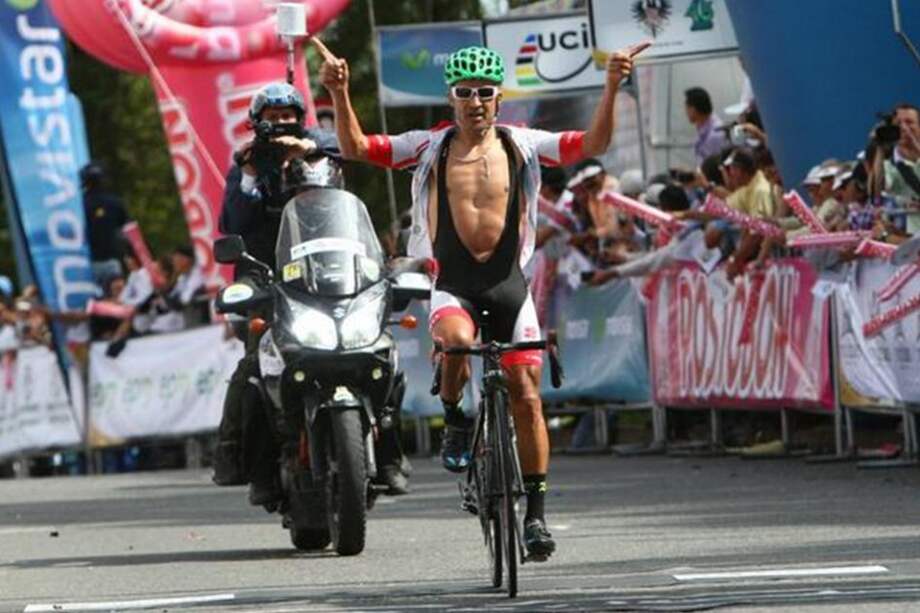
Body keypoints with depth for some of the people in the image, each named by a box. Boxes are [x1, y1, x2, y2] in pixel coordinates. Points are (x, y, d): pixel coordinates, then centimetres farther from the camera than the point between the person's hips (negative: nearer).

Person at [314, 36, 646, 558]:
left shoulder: (523, 145, 5)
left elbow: (594, 144, -4)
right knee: (457, 340, -35)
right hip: (451, 284, -1)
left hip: (508, 283, 1)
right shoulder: (428, 146, 5)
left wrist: (611, 88, -18)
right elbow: (355, 148, -1)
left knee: (527, 398, -1)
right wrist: (340, 94, -16)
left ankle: (536, 512, 10)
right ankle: (455, 420, -5)